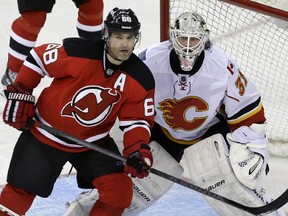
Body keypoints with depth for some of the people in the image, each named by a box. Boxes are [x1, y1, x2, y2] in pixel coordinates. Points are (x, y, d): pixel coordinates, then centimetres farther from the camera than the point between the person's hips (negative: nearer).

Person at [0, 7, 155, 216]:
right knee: (22, 190, 4)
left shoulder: (141, 80, -14)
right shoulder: (76, 52, -24)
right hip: (45, 134, -3)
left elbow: (137, 119, -8)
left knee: (119, 191, -10)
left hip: (93, 143, 3)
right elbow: (37, 58, -11)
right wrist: (19, 93, -9)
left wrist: (137, 149, -25)